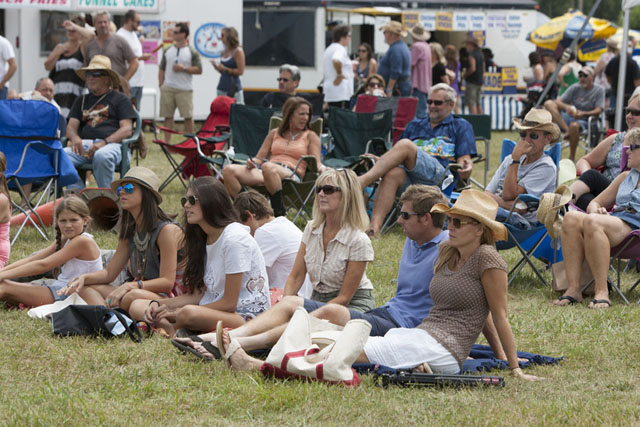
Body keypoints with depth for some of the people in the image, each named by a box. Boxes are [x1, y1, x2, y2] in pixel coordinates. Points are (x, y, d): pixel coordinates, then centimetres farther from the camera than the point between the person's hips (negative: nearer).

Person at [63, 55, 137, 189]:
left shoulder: (120, 99, 15)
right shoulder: (82, 100, 29)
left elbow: (127, 129, 2)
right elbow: (71, 126, 18)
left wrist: (104, 142, -16)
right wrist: (75, 138, -9)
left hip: (112, 144, -4)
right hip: (84, 145, 4)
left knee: (102, 156, -41)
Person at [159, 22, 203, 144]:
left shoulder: (192, 52, 2)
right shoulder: (168, 50, 13)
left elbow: (199, 70, -2)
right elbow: (161, 68, 16)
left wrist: (184, 68, -13)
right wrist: (161, 84, 5)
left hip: (184, 89, -3)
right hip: (167, 88, 3)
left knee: (188, 117, -4)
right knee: (168, 116, 2)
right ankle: (167, 142, 6)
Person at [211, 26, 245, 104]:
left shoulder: (238, 51, -7)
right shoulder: (223, 52, 12)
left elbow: (240, 71, -13)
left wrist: (224, 69, -13)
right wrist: (217, 67, 1)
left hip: (233, 87, -6)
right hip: (222, 87, 6)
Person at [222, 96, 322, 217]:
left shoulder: (310, 136, 17)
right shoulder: (274, 134, 26)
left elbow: (316, 163, 6)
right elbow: (259, 158, 24)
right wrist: (252, 162, 0)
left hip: (292, 174, -4)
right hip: (262, 172, 4)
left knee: (268, 167, -42)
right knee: (229, 170, -21)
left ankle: (280, 215, -39)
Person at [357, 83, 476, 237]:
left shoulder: (461, 126, 23)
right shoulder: (415, 125, 36)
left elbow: (464, 160, 10)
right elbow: (397, 157, 33)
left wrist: (466, 167, -13)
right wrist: (380, 160, 14)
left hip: (438, 174, -4)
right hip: (409, 178, 4)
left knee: (405, 145, -30)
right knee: (392, 173, -35)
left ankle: (363, 180, -41)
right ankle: (374, 226, -49)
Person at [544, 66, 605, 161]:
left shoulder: (599, 90, 2)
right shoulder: (575, 88, 9)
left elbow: (598, 110, -7)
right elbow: (558, 101, 0)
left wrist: (583, 113, -25)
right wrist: (566, 107, -24)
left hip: (584, 121, -4)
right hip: (569, 117, 4)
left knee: (574, 125, -41)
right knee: (549, 103, -18)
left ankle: (572, 157, -24)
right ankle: (567, 130, -33)